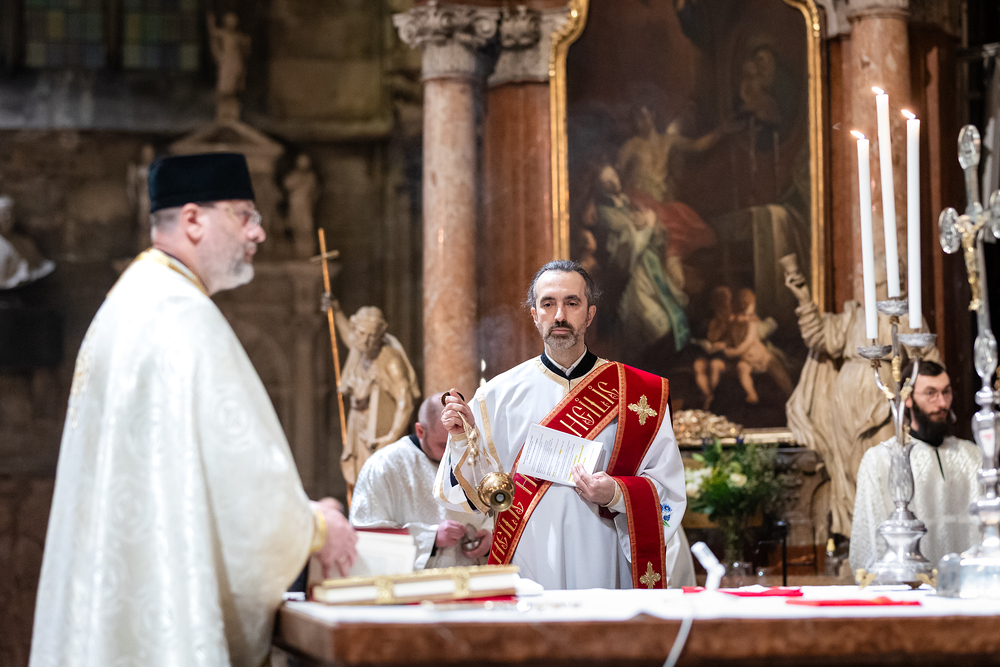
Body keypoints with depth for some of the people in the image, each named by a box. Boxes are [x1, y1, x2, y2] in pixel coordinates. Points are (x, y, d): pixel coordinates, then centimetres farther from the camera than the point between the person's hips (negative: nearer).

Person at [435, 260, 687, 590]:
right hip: (526, 566, 1)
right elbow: (481, 494, 4)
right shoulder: (500, 394, 5)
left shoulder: (637, 393, 2)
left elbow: (669, 491, 1)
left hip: (602, 572, 0)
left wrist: (616, 495, -15)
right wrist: (464, 439, -11)